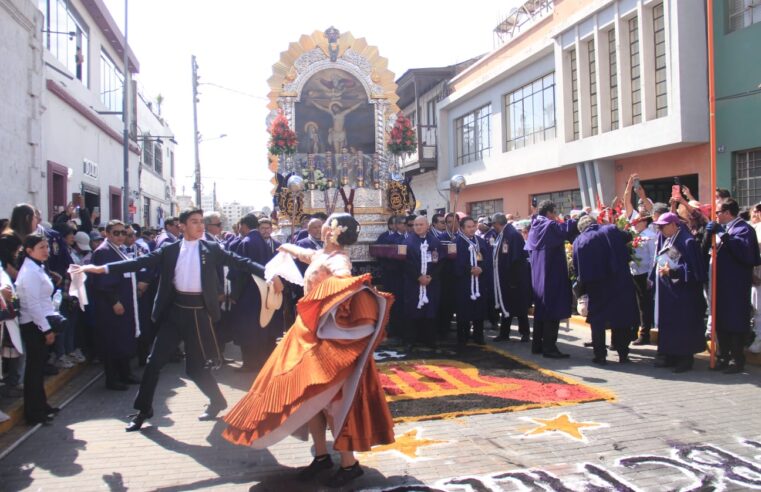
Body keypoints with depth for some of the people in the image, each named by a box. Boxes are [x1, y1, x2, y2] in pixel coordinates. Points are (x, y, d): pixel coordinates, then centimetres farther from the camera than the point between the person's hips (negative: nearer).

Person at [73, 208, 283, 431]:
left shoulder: (211, 249, 2)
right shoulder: (170, 250, 6)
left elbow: (239, 262, -6)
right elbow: (141, 262, 1)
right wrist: (103, 268, -8)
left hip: (198, 312, -2)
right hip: (174, 311, 2)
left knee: (195, 366, 4)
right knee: (154, 361, 5)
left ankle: (217, 401, 28)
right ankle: (143, 409, 22)